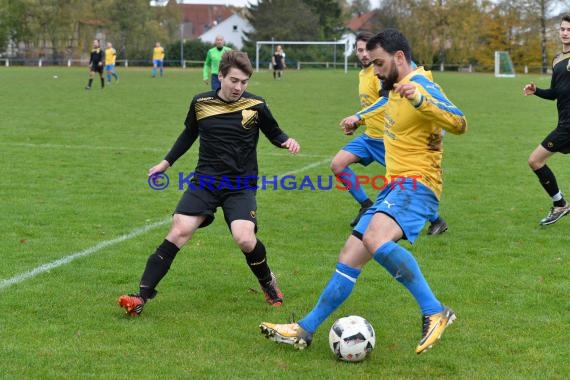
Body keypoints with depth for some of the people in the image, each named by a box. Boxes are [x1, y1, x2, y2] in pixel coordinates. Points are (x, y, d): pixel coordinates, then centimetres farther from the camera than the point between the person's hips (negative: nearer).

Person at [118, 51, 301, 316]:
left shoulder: (255, 105, -5)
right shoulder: (201, 103, 0)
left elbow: (274, 133, 10)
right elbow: (189, 134, 19)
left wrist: (286, 141, -12)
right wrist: (167, 162, 20)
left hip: (241, 186, -2)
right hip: (205, 181, 2)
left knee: (245, 239, -23)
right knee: (179, 232, -14)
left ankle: (268, 283, 10)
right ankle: (142, 296, -10)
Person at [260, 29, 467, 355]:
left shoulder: (420, 84, -12)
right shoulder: (396, 88, 17)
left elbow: (460, 124, -29)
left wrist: (420, 101, -42)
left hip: (416, 184, -10)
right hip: (396, 186, 10)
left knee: (375, 239, -36)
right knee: (350, 257, 9)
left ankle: (435, 312, -30)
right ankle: (305, 331, 18)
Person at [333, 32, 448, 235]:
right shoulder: (362, 74, 13)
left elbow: (386, 99, -32)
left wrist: (358, 116, -37)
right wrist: (356, 124, 16)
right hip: (370, 136, 9)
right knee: (337, 164, -3)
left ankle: (437, 220, 13)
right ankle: (367, 206, 9)